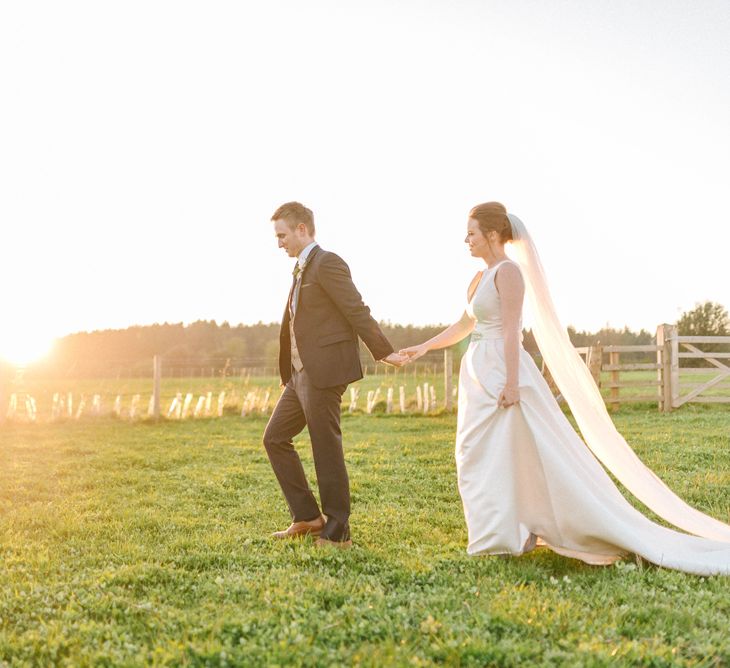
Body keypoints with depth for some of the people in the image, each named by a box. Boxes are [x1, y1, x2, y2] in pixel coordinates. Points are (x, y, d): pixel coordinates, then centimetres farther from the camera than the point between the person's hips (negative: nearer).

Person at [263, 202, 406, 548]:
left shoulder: (327, 263, -11)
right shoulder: (302, 269, 19)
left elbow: (357, 311, -15)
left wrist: (383, 352, -16)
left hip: (324, 373, -10)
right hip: (302, 375, 10)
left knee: (326, 450, -3)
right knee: (275, 438, 12)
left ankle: (336, 531, 8)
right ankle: (307, 517, 17)